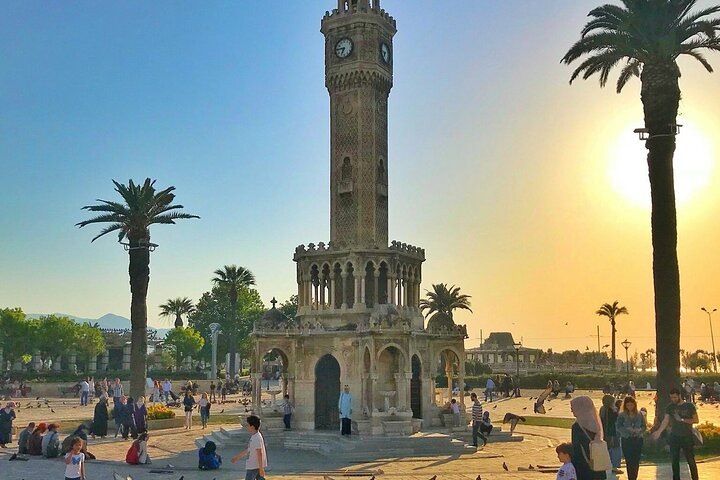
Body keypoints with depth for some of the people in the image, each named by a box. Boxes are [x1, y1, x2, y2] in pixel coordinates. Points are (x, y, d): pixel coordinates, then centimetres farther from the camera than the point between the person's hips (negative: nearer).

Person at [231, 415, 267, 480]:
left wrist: (261, 469, -24)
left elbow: (260, 454, -23)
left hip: (253, 467, -9)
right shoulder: (254, 436, 12)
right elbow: (249, 450, 23)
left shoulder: (257, 438, -20)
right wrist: (237, 457, 30)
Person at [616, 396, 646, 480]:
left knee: (636, 461, 3)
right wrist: (627, 429, -20)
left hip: (638, 440, 2)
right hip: (626, 440, -2)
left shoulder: (639, 415, 6)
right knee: (629, 461, -2)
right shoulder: (622, 415, -1)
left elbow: (644, 426, 8)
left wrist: (640, 430, -13)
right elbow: (618, 427, -4)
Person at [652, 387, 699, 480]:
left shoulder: (689, 406, -3)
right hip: (674, 437, 3)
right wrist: (659, 431, -17)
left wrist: (682, 420, -14)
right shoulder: (670, 407, 4)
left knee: (691, 461, -2)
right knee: (675, 460, 7)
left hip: (687, 437, -3)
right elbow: (665, 421, -4)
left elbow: (696, 420, -3)